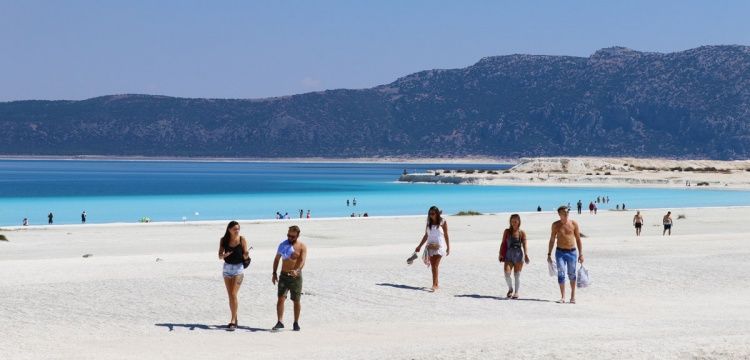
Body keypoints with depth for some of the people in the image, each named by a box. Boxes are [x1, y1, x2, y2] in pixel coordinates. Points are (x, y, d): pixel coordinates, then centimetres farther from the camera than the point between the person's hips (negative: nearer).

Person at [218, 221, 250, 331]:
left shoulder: (242, 240, -6)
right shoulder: (224, 240, -1)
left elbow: (245, 256, -3)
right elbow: (220, 256, -1)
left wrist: (247, 255, -26)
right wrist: (224, 255, -23)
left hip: (238, 268, -3)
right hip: (227, 268, 3)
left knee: (233, 294, -12)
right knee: (230, 295, 8)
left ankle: (233, 321, -9)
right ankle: (234, 319, 19)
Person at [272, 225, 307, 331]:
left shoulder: (302, 247, -3)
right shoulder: (283, 245, 7)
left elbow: (302, 261, -16)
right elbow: (277, 259, 13)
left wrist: (297, 270, -35)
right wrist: (274, 273, 5)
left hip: (296, 276, -2)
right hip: (284, 275, 2)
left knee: (296, 301, 6)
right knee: (280, 298, -10)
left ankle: (296, 323, 17)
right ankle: (280, 322, -12)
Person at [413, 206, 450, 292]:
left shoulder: (443, 222, -2)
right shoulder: (429, 223, 9)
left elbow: (446, 236, 1)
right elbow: (426, 236, 15)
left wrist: (448, 248, 1)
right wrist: (419, 246, 14)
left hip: (439, 246, -5)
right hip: (430, 246, 5)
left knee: (435, 266, -14)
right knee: (433, 266, 6)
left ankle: (434, 285, -18)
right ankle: (437, 283, 18)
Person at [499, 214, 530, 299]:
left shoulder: (522, 233, 1)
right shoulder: (507, 232, 6)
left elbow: (524, 245, -3)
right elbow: (503, 243, 9)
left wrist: (526, 255, -16)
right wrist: (501, 254, 3)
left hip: (518, 255, -1)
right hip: (509, 255, 1)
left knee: (517, 275, 2)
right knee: (507, 273, -13)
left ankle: (516, 292, 14)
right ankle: (510, 289, 12)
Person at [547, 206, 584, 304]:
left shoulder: (573, 224, 0)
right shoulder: (556, 225, 2)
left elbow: (578, 239, 4)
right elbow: (552, 240, 9)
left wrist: (581, 254, 0)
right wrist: (549, 254, 6)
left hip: (572, 252, 0)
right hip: (560, 252, 0)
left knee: (572, 274, 6)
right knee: (561, 274, -7)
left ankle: (573, 296, 20)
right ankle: (562, 297, -4)